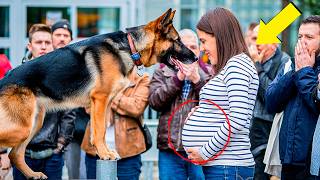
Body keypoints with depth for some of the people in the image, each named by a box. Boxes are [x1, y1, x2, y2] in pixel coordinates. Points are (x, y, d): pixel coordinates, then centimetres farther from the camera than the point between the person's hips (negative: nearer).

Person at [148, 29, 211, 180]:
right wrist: (178, 78, -11)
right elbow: (154, 101, -4)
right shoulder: (162, 73, 12)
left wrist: (197, 80, -16)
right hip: (170, 150, 2)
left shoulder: (209, 74, 7)